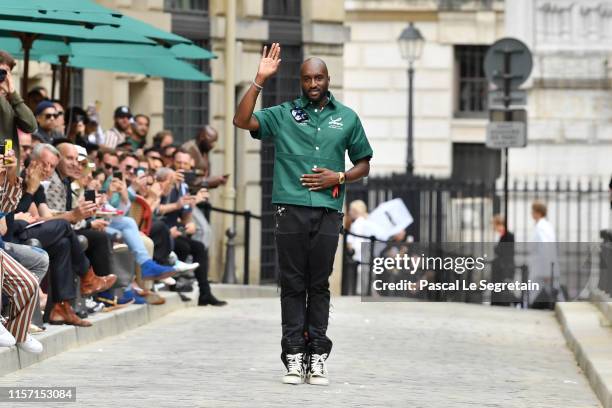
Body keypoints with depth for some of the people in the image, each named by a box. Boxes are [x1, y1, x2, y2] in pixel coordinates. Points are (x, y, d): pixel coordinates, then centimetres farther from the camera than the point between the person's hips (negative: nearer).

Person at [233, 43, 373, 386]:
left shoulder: (347, 118, 11)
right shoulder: (284, 114, 7)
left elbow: (364, 165, 17)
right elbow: (242, 121, -6)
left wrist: (338, 177, -2)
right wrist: (260, 80, -11)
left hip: (328, 212, 1)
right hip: (291, 209, -1)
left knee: (319, 285, 3)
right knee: (293, 284, 0)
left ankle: (317, 358, 4)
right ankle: (294, 357, 0)